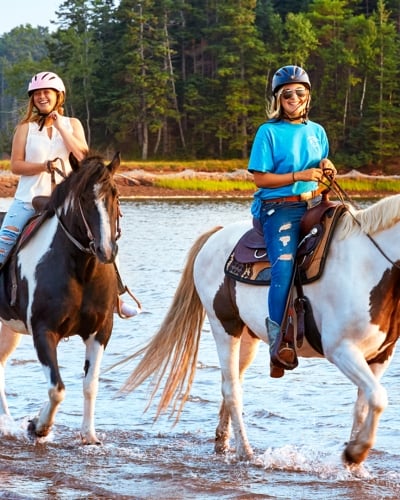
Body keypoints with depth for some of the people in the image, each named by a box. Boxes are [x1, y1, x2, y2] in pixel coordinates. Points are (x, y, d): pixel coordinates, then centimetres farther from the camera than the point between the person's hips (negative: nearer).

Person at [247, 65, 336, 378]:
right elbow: (261, 178, -4)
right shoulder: (269, 132, 0)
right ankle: (278, 338, -24)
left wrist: (325, 170, 0)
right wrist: (300, 176, -13)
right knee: (284, 265, -27)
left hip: (313, 204, 5)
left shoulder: (317, 131, 15)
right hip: (279, 208, -5)